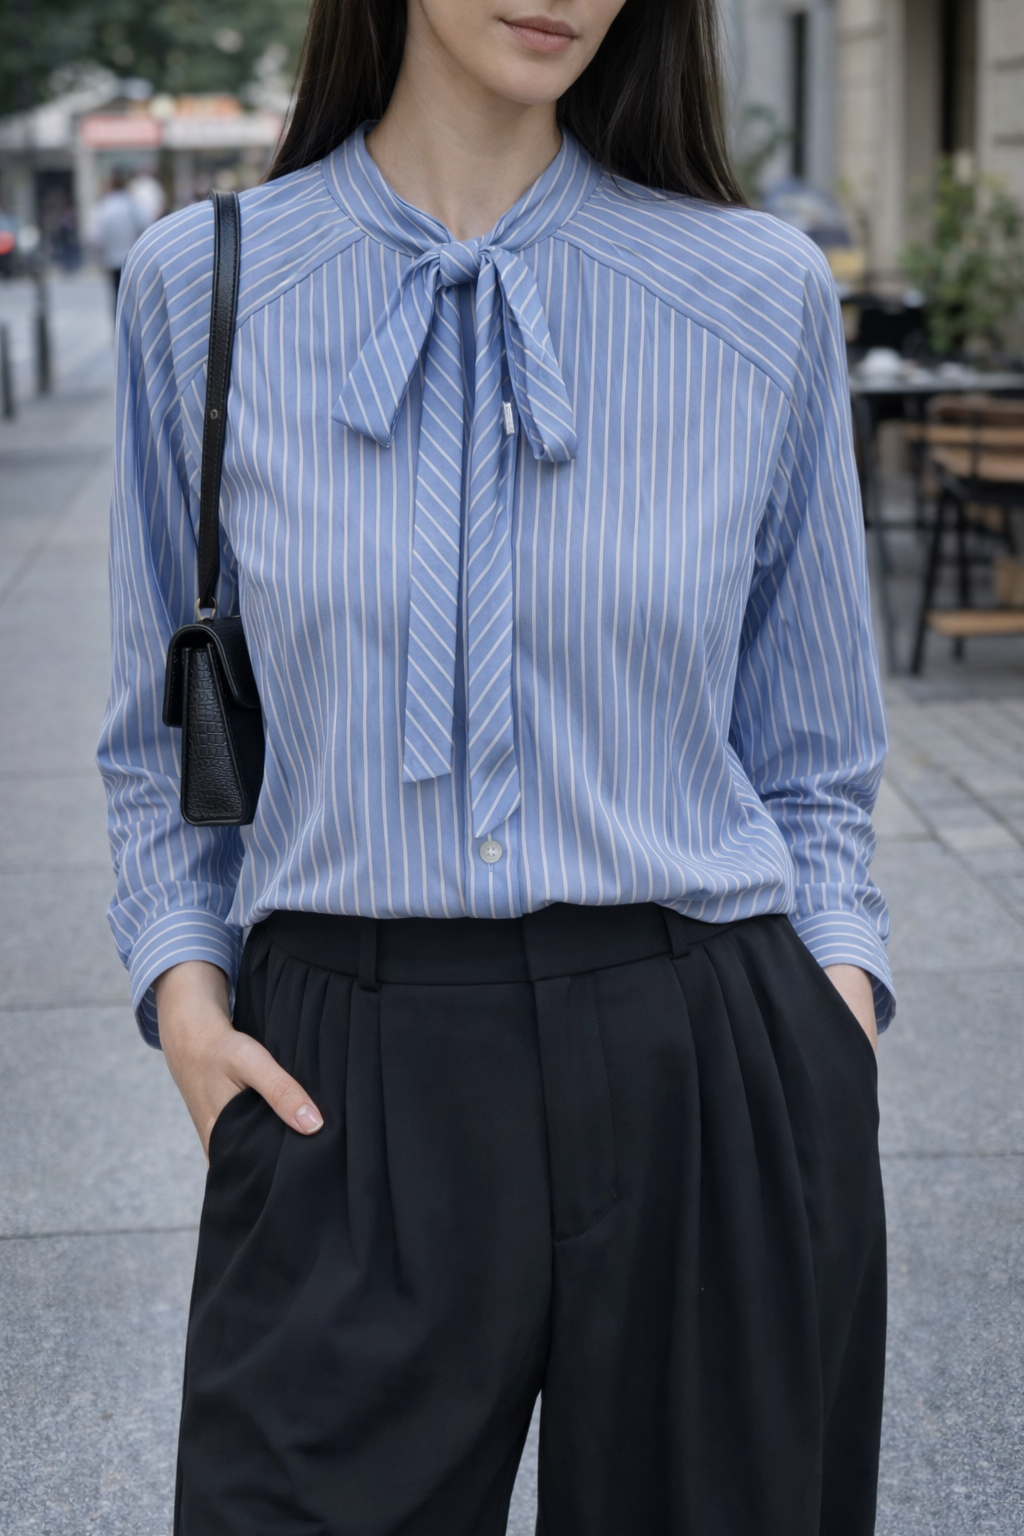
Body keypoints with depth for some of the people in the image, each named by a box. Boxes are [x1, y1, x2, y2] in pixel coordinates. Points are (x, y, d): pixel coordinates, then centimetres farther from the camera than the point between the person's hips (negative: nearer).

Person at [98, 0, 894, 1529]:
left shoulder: (765, 296, 1)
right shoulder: (202, 286, 2)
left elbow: (807, 756, 10)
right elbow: (170, 737, 11)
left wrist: (839, 989, -3)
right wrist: (183, 980, -2)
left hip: (711, 1094, 1)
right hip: (348, 1109, 0)